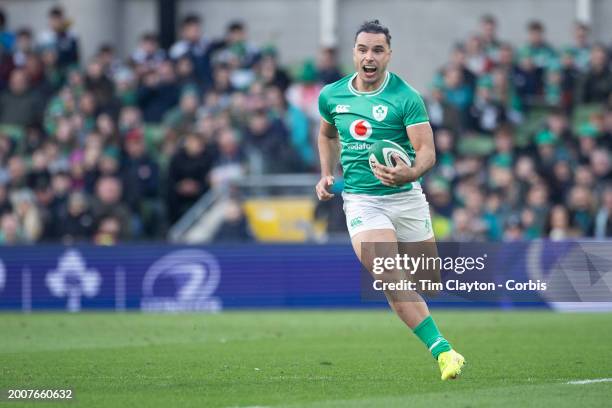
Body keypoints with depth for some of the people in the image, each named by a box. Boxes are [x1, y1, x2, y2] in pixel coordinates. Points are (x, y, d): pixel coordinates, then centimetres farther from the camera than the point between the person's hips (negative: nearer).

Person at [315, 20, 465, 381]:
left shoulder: (406, 97, -10)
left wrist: (410, 173, -37)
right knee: (390, 277, -22)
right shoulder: (331, 96, 3)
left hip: (405, 197, -1)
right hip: (360, 200, 1)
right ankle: (442, 351, -23)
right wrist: (327, 174, 11)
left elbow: (427, 150, -16)